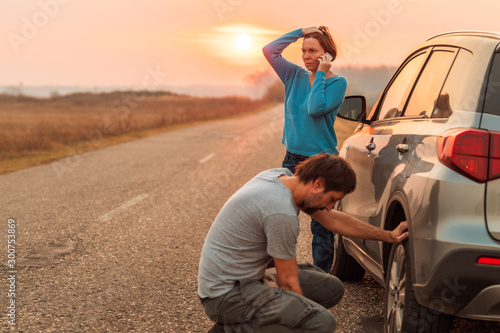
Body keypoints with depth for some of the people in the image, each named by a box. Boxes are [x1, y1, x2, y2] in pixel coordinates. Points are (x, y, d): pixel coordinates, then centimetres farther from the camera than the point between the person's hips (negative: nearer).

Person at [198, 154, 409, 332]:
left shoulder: (283, 176, 2)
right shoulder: (282, 214, -26)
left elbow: (332, 220, 14)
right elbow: (288, 282, -15)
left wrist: (388, 236, 15)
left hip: (249, 278, 10)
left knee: (332, 289, 8)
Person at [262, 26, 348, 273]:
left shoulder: (337, 83, -6)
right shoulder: (295, 76, 8)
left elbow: (315, 109, -21)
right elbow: (269, 50, 1)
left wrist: (321, 74, -15)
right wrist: (300, 32, 0)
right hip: (292, 159, 5)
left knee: (321, 226, 2)